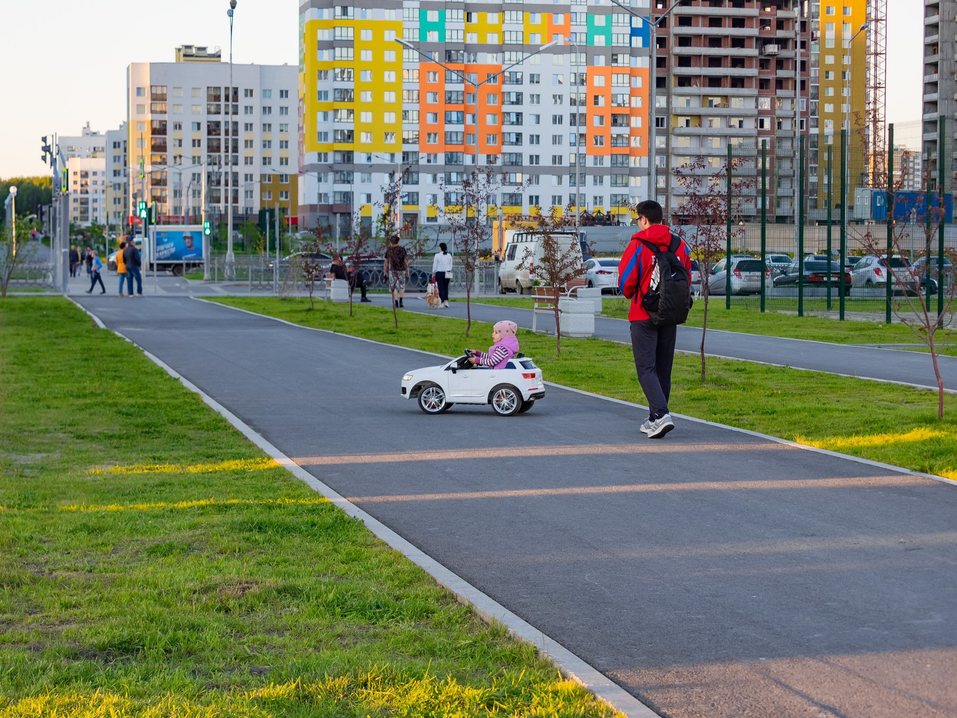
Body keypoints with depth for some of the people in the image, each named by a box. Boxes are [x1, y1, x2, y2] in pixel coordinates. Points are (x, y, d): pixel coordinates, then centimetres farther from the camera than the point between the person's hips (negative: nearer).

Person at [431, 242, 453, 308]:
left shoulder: (437, 255, -8)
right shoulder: (449, 255, 4)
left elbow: (435, 265, -5)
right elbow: (450, 265, 8)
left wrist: (433, 273, 5)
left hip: (439, 273, -4)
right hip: (447, 273, 4)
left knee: (441, 288, 0)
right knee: (446, 287, 11)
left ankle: (443, 302, -3)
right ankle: (446, 301, 4)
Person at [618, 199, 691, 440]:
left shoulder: (638, 244, -11)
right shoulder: (679, 245, 6)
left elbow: (626, 280, -11)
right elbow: (687, 278, 9)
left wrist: (630, 295, 10)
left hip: (643, 315, -5)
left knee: (646, 368, -6)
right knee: (663, 368, 13)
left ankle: (661, 414, -23)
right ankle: (655, 419, 19)